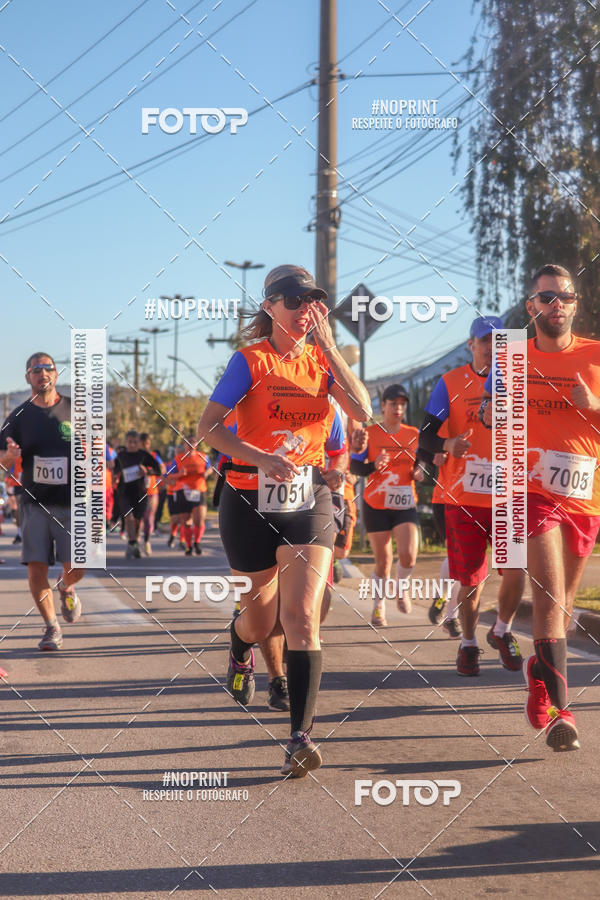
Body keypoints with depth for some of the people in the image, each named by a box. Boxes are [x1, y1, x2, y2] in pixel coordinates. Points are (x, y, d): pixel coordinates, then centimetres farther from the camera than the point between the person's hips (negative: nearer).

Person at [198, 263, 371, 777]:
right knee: (262, 618, 12)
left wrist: (328, 346, -13)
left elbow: (362, 412, -10)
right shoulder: (250, 361, -5)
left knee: (301, 615, -14)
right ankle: (241, 647, 51)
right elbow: (208, 426, -12)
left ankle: (301, 737, -16)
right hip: (251, 502, -1)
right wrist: (261, 458, -25)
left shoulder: (320, 359, 5)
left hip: (307, 501, 1)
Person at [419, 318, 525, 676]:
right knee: (470, 578, 3)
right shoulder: (451, 383, 2)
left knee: (515, 567, -12)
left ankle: (502, 631, 16)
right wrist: (447, 444, -23)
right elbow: (425, 435, -2)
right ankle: (469, 644, 26)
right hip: (464, 496, -1)